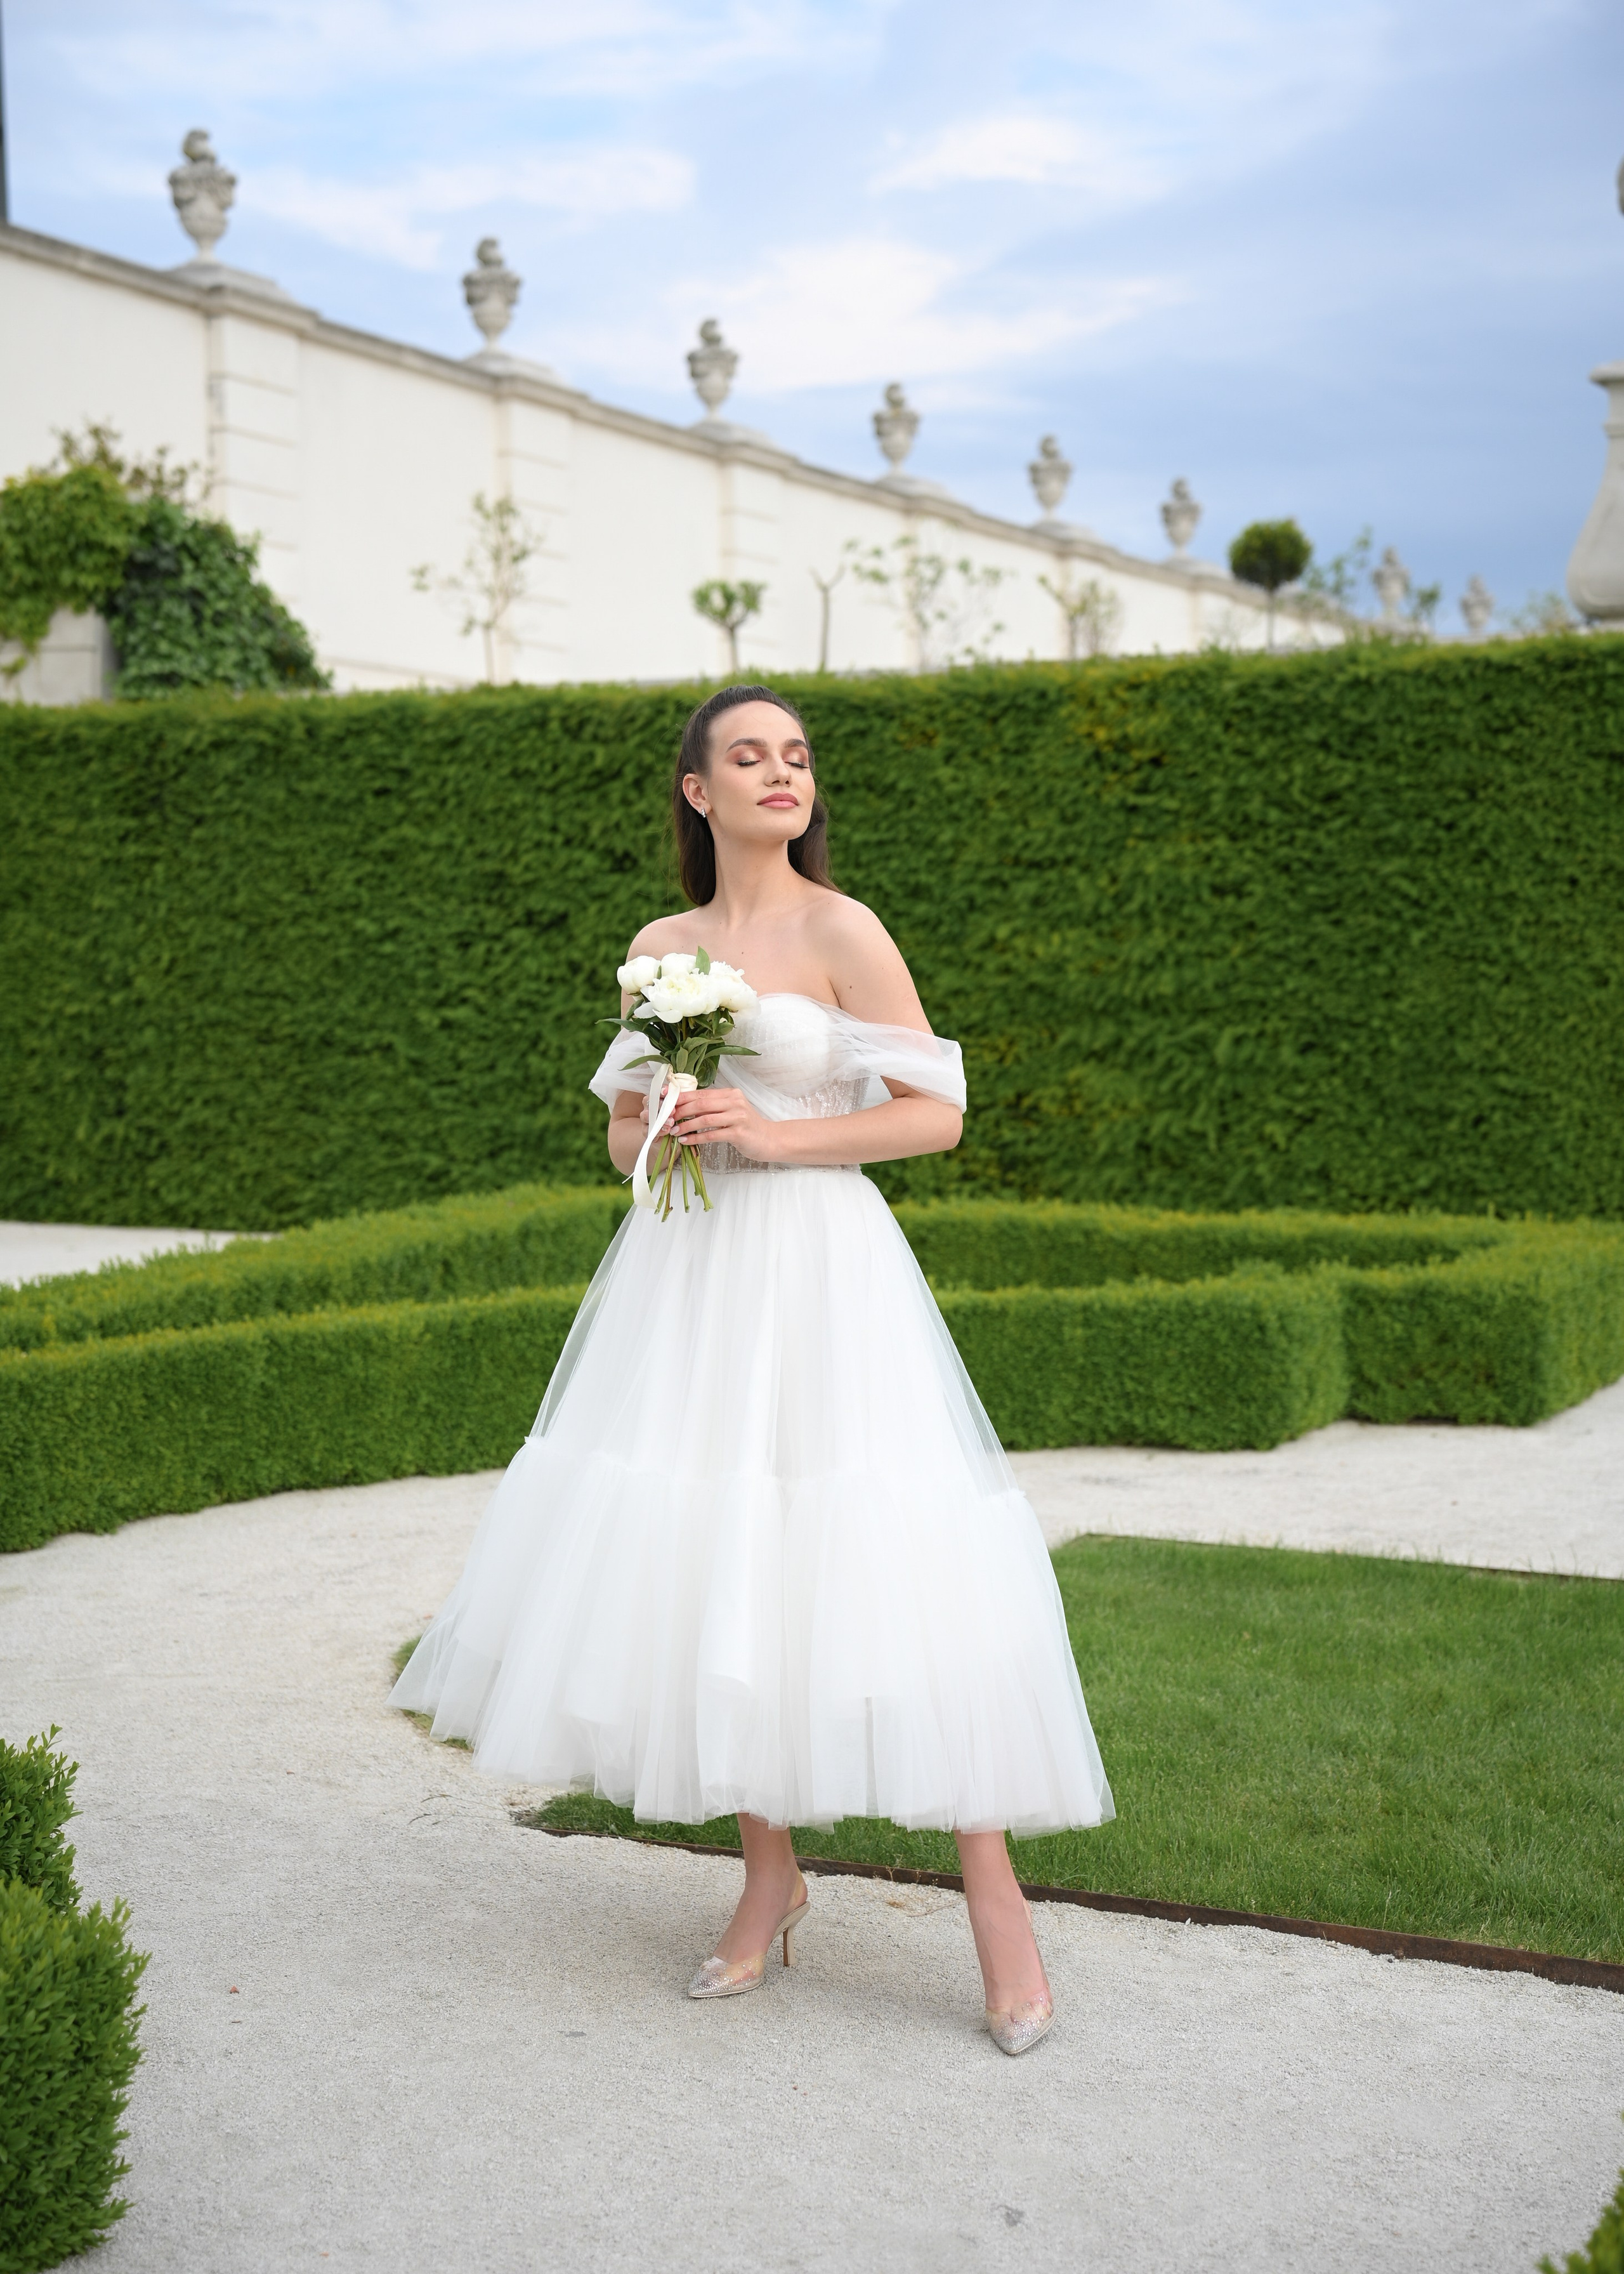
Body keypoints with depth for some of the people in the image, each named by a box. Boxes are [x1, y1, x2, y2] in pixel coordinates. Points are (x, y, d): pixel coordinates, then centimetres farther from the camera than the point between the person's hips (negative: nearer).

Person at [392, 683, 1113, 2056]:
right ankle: (770, 1879, 20)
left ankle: (995, 1898, -1)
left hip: (814, 1271, -5)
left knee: (883, 1574, -10)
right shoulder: (659, 948, 12)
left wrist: (776, 1133, -13)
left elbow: (937, 1115, -4)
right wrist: (660, 1131, -4)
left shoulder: (840, 931, -2)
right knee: (702, 1574, 5)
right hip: (685, 1273, 5)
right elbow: (622, 1129, 19)